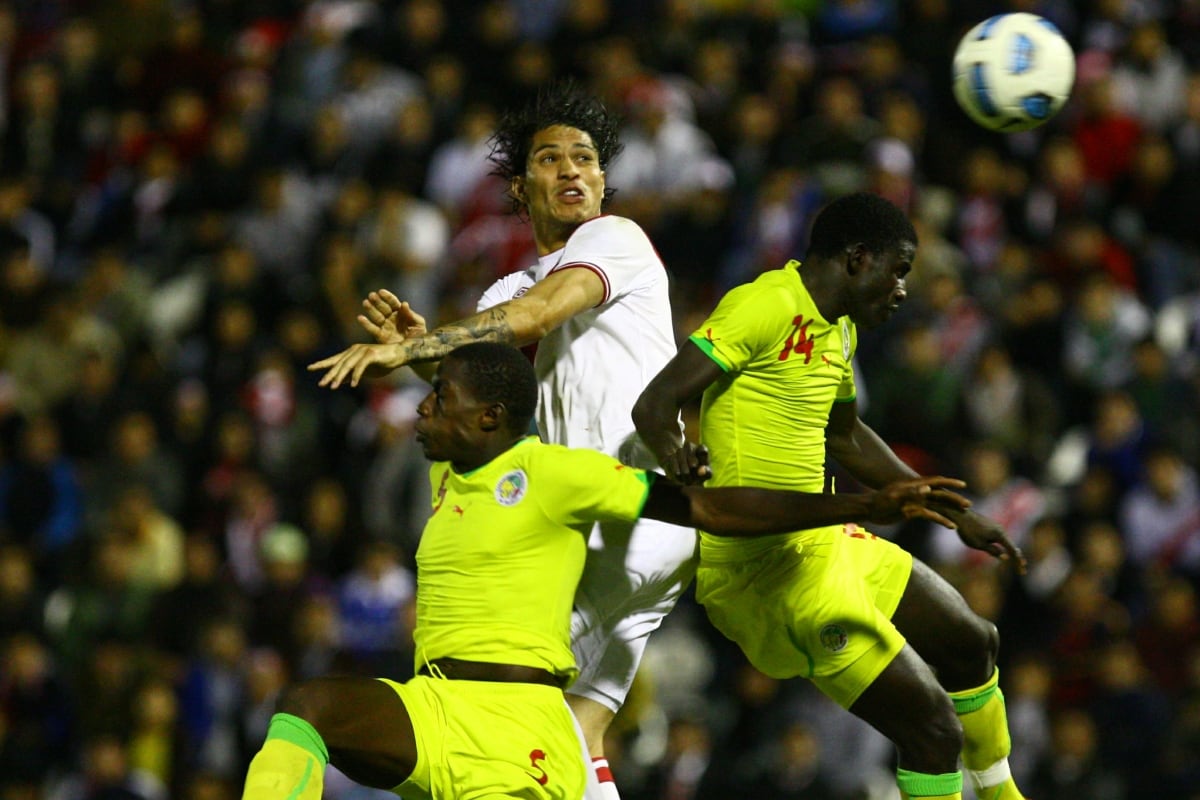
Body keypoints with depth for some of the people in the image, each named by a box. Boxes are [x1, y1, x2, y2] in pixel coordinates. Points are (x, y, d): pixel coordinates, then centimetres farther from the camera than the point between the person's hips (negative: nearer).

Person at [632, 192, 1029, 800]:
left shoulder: (838, 331, 14)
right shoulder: (769, 306, -17)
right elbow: (654, 403, -22)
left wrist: (957, 516, 35)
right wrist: (672, 451, -42)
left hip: (824, 540, 11)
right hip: (767, 566, -11)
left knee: (971, 642, 26)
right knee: (933, 728, -12)